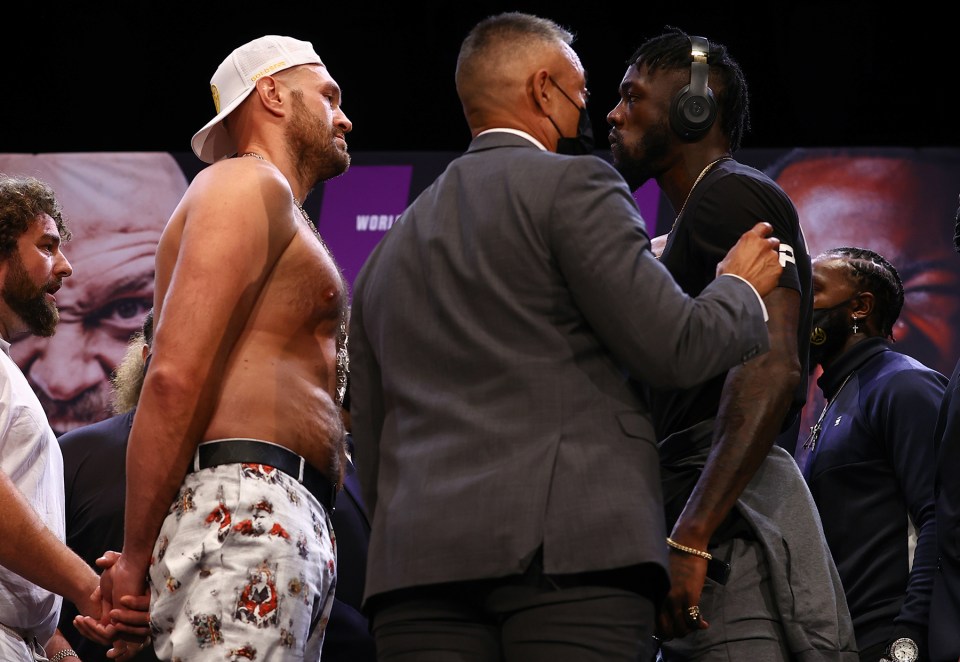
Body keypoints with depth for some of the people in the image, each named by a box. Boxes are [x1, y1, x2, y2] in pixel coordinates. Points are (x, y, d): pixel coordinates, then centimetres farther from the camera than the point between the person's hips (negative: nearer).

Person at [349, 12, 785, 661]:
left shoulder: (389, 251, 25)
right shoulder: (572, 185, 4)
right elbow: (673, 349, -2)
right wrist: (741, 289, 16)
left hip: (413, 559, 6)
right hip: (573, 545, -6)